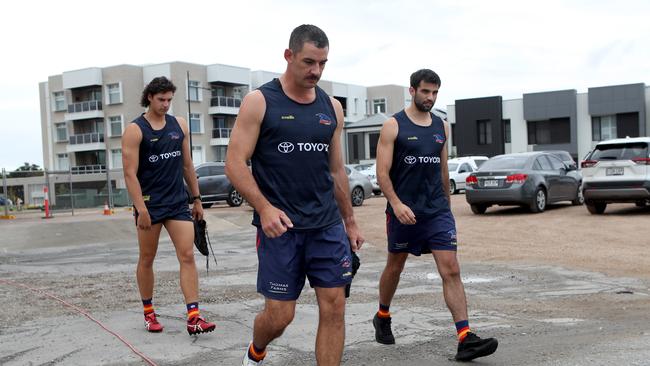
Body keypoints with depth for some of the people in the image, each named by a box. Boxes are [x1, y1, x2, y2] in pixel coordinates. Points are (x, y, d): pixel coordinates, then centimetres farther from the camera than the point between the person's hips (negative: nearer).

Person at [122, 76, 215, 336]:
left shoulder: (179, 125, 8)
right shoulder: (135, 130, -6)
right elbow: (130, 173, -12)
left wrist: (196, 199, 13)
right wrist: (141, 209, -19)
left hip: (178, 202, 4)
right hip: (150, 205, -3)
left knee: (187, 256, -7)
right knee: (147, 259, 9)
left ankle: (193, 318, -9)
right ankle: (148, 313, 25)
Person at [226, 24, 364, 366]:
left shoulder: (332, 107, 10)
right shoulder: (259, 101, -4)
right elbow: (235, 164, -8)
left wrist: (349, 221, 18)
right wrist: (264, 208, -20)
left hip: (328, 225, 5)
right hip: (280, 226, -4)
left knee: (334, 307, 0)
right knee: (279, 314, 0)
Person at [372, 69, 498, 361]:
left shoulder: (441, 126, 9)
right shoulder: (393, 126, -6)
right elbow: (382, 172, -11)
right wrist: (396, 203, -24)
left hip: (437, 211, 3)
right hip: (403, 211, -3)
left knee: (451, 270, -8)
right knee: (395, 267, 14)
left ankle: (465, 339, -11)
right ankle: (382, 317, 39)